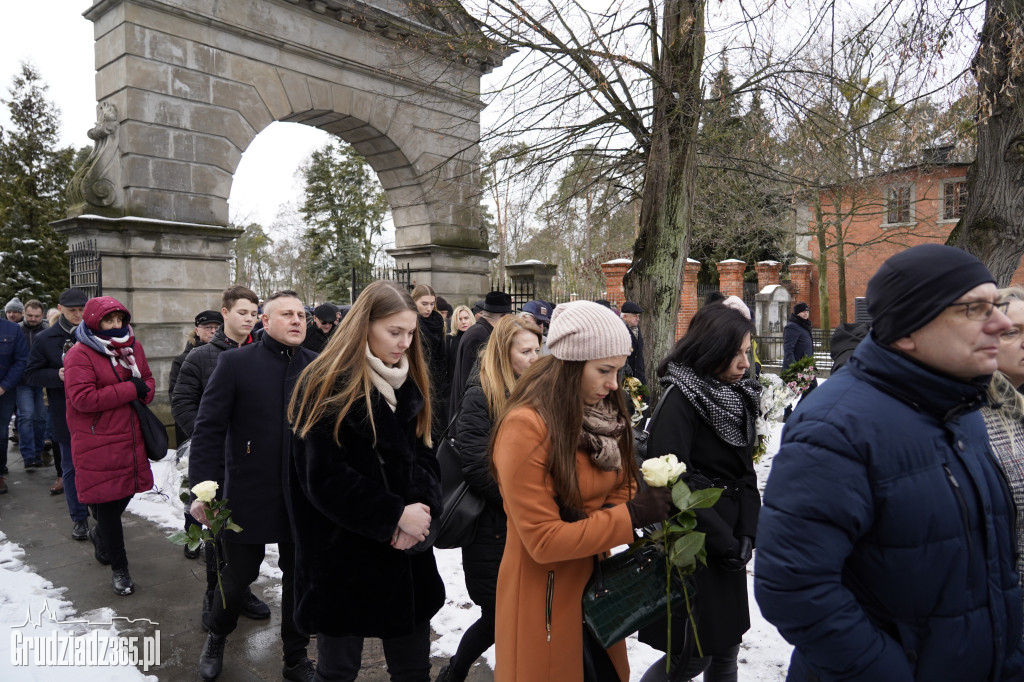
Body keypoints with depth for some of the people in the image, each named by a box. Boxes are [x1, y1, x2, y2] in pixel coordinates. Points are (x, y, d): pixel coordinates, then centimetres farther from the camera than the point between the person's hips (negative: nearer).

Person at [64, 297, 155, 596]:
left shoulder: (132, 347, 8)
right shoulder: (79, 355, -13)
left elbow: (147, 379, 16)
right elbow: (82, 398, -22)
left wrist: (144, 392, -8)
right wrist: (129, 389, -19)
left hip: (131, 439, 6)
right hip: (98, 444, -6)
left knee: (125, 493, 17)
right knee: (107, 503, 3)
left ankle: (100, 534, 49)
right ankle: (119, 568, 18)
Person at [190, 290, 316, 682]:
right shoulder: (236, 363, -6)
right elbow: (209, 429, -8)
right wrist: (204, 489, -14)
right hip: (248, 496, -2)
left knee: (299, 578, 14)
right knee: (238, 576, 14)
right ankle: (217, 638, 46)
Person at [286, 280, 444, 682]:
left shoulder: (409, 383, 6)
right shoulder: (326, 386, -13)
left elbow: (422, 455, 5)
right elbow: (324, 479, -19)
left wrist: (421, 506, -14)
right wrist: (395, 516, -19)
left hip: (406, 553, 5)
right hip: (343, 558, -5)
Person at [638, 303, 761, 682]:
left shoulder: (737, 395, 7)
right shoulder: (680, 399, -17)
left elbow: (746, 471, 8)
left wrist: (747, 534, -3)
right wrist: (723, 541, -16)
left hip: (729, 541, 7)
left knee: (727, 647, 16)